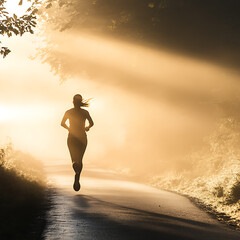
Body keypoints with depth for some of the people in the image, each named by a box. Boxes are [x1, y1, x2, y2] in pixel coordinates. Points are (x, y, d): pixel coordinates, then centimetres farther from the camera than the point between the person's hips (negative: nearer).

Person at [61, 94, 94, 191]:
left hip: (72, 137, 0)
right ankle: (77, 179, -2)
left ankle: (75, 164, -24)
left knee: (74, 159, 11)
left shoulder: (69, 112, -2)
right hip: (82, 137, 0)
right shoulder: (85, 112, -2)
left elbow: (62, 123, -2)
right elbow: (91, 123, -6)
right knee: (80, 159, 10)